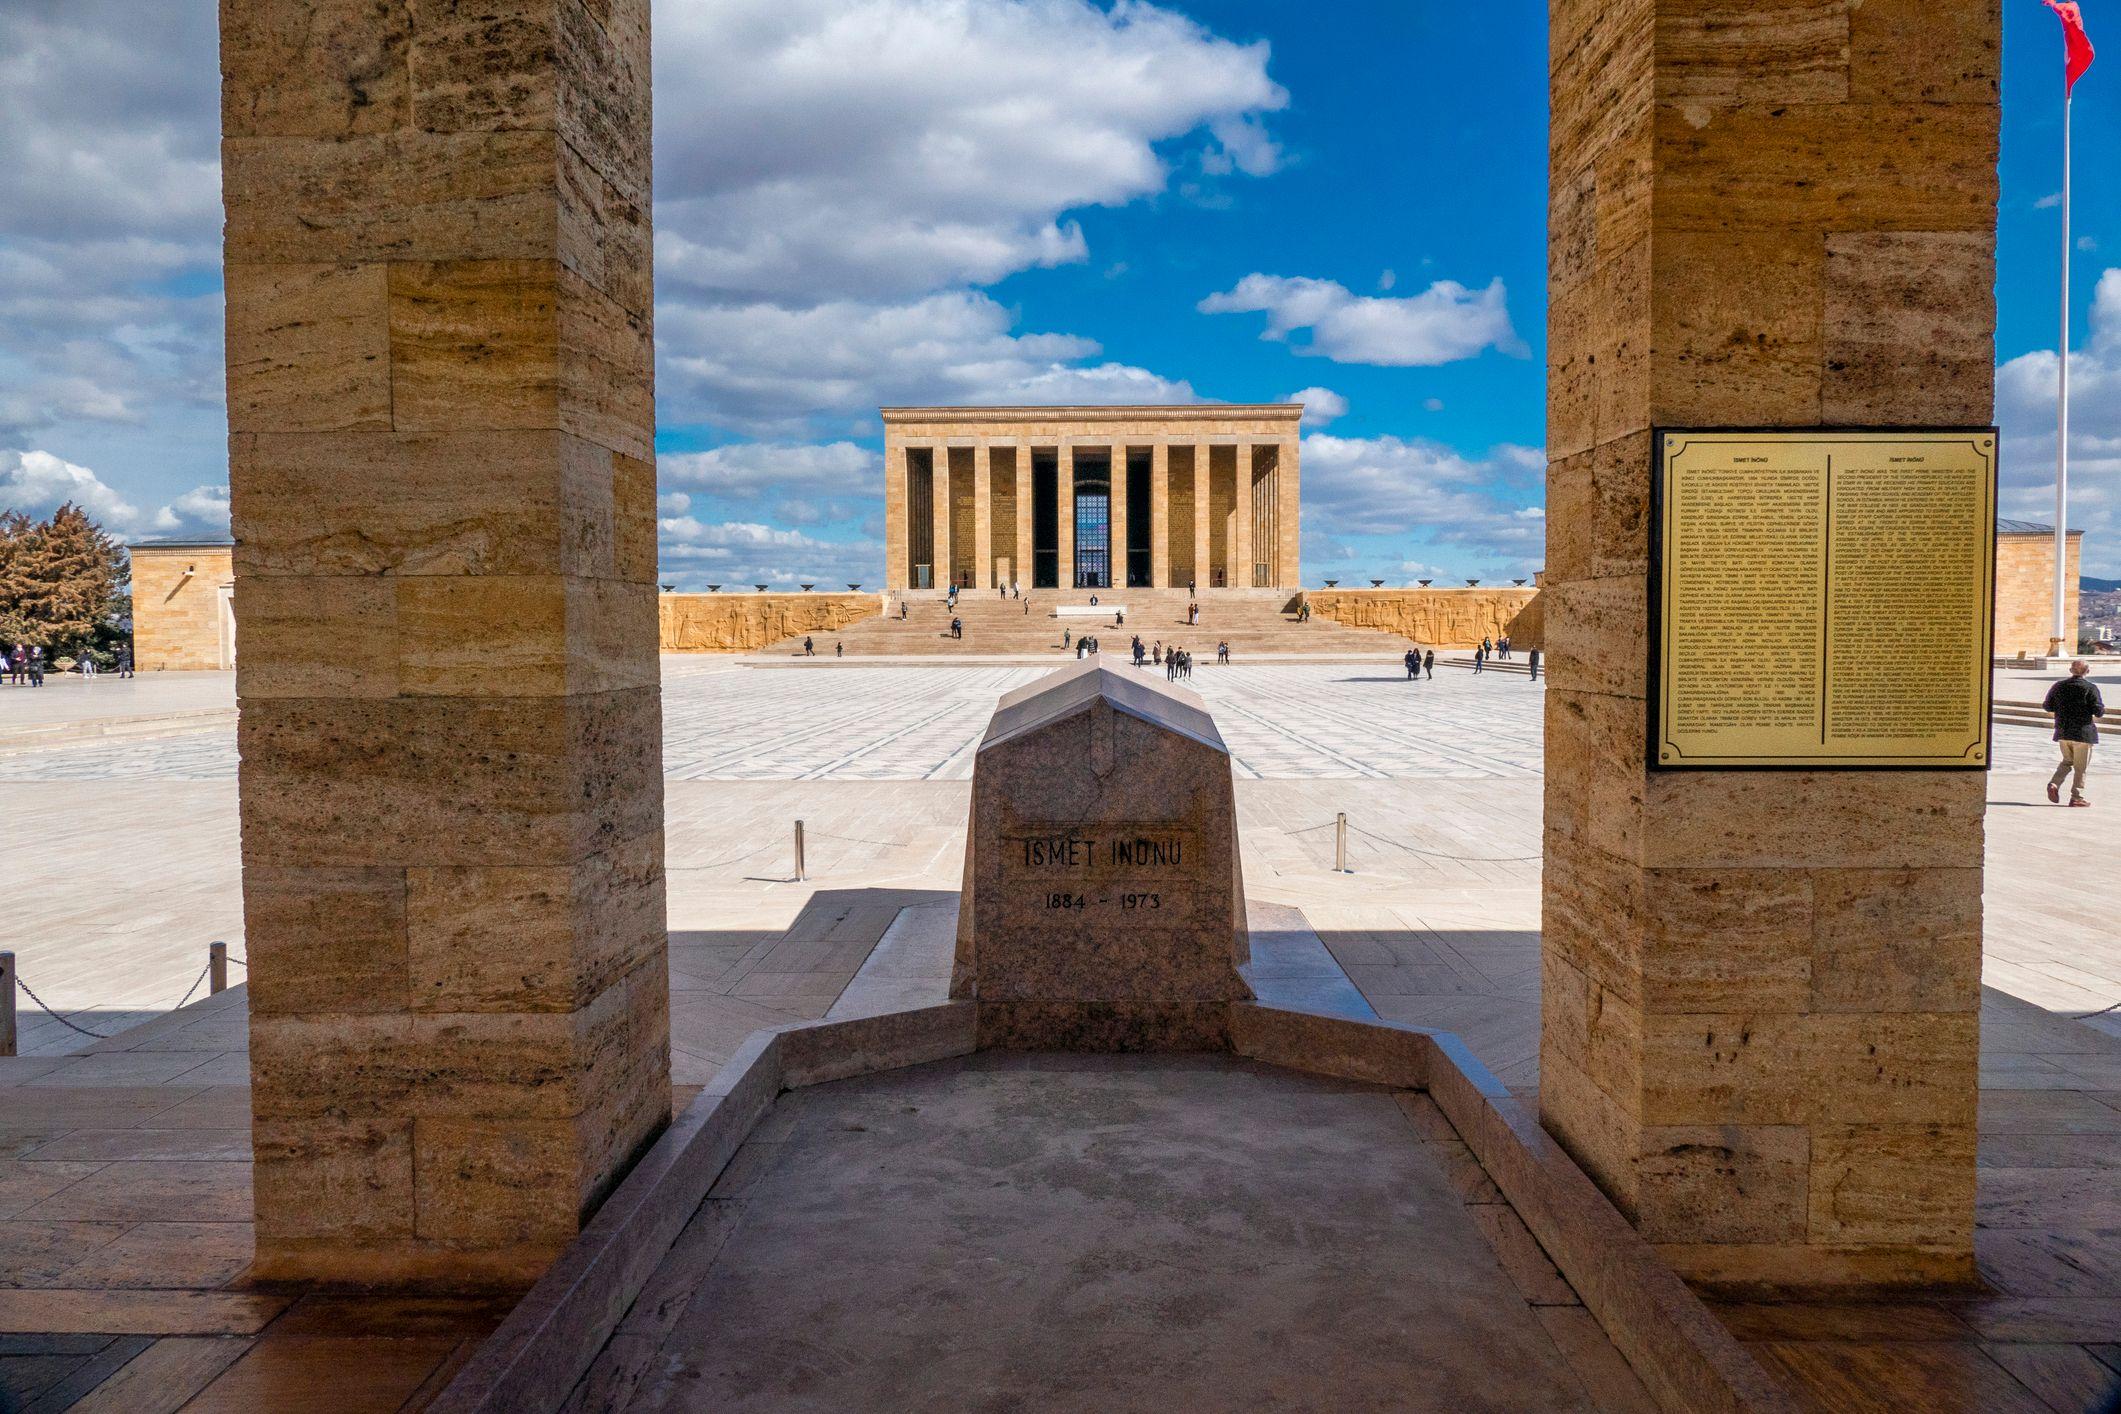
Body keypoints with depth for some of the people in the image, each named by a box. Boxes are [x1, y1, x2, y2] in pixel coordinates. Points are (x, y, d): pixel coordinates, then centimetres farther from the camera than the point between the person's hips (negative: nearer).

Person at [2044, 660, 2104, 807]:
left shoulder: (2059, 686, 2)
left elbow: (2048, 707, 6)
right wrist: (2102, 709, 10)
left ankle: (2054, 783, -4)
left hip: (2063, 732, 4)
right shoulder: (2091, 688, -10)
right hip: (2083, 733, -4)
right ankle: (2076, 797, 6)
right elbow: (2098, 711, -12)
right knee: (2081, 767, 5)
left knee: (2067, 761, 19)